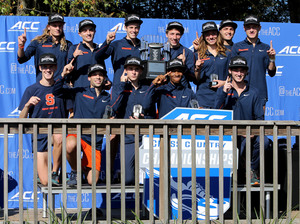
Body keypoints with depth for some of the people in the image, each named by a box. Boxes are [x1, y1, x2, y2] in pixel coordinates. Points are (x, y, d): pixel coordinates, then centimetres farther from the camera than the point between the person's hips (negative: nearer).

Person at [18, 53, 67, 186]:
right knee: (45, 182, -7)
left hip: (58, 130, 1)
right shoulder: (31, 90, 0)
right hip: (40, 135, -1)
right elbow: (22, 119, -4)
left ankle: (55, 172, -16)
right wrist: (27, 105, -22)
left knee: (59, 138, -40)